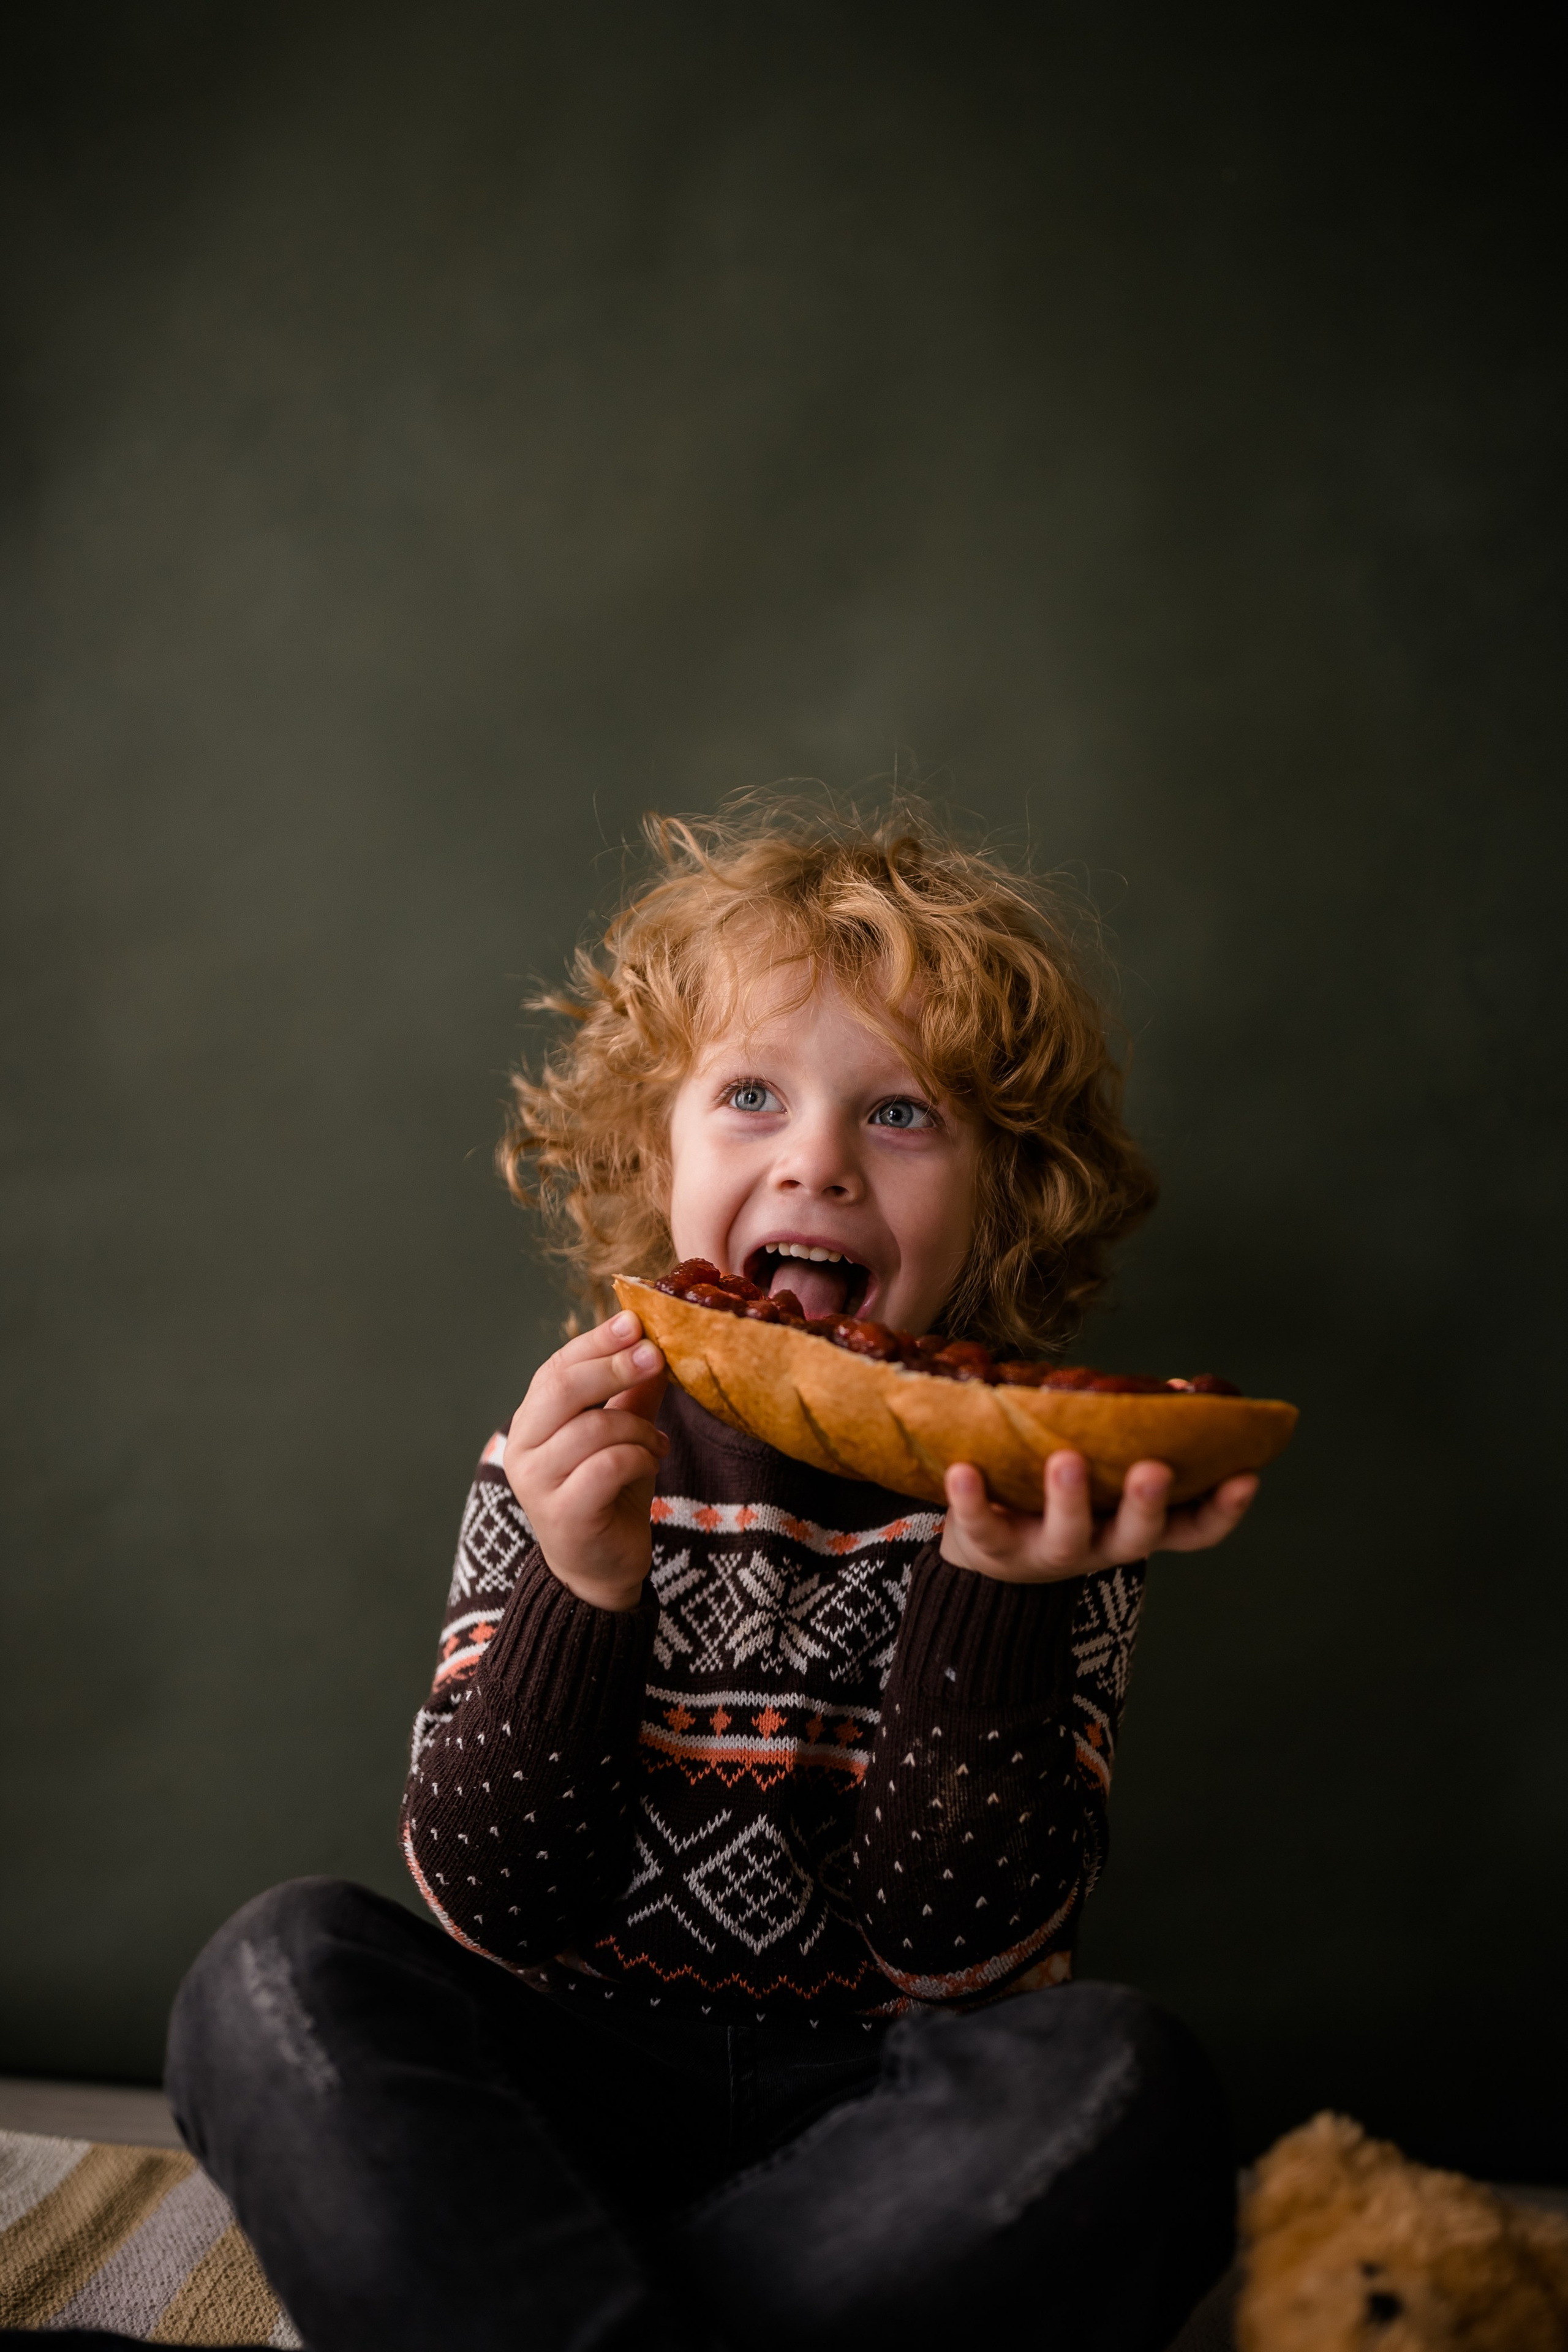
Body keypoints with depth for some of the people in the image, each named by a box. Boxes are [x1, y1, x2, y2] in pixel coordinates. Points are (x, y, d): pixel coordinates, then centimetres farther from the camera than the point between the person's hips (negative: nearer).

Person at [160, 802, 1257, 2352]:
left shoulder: (1034, 1500, -4)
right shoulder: (573, 1466, -1)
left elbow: (953, 1943, -12)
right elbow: (493, 1911, -8)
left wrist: (994, 1598, -27)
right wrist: (584, 1596, -24)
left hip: (880, 2112, 0)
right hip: (569, 2093, 1)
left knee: (1120, 2086, -31)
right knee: (284, 1967, -22)